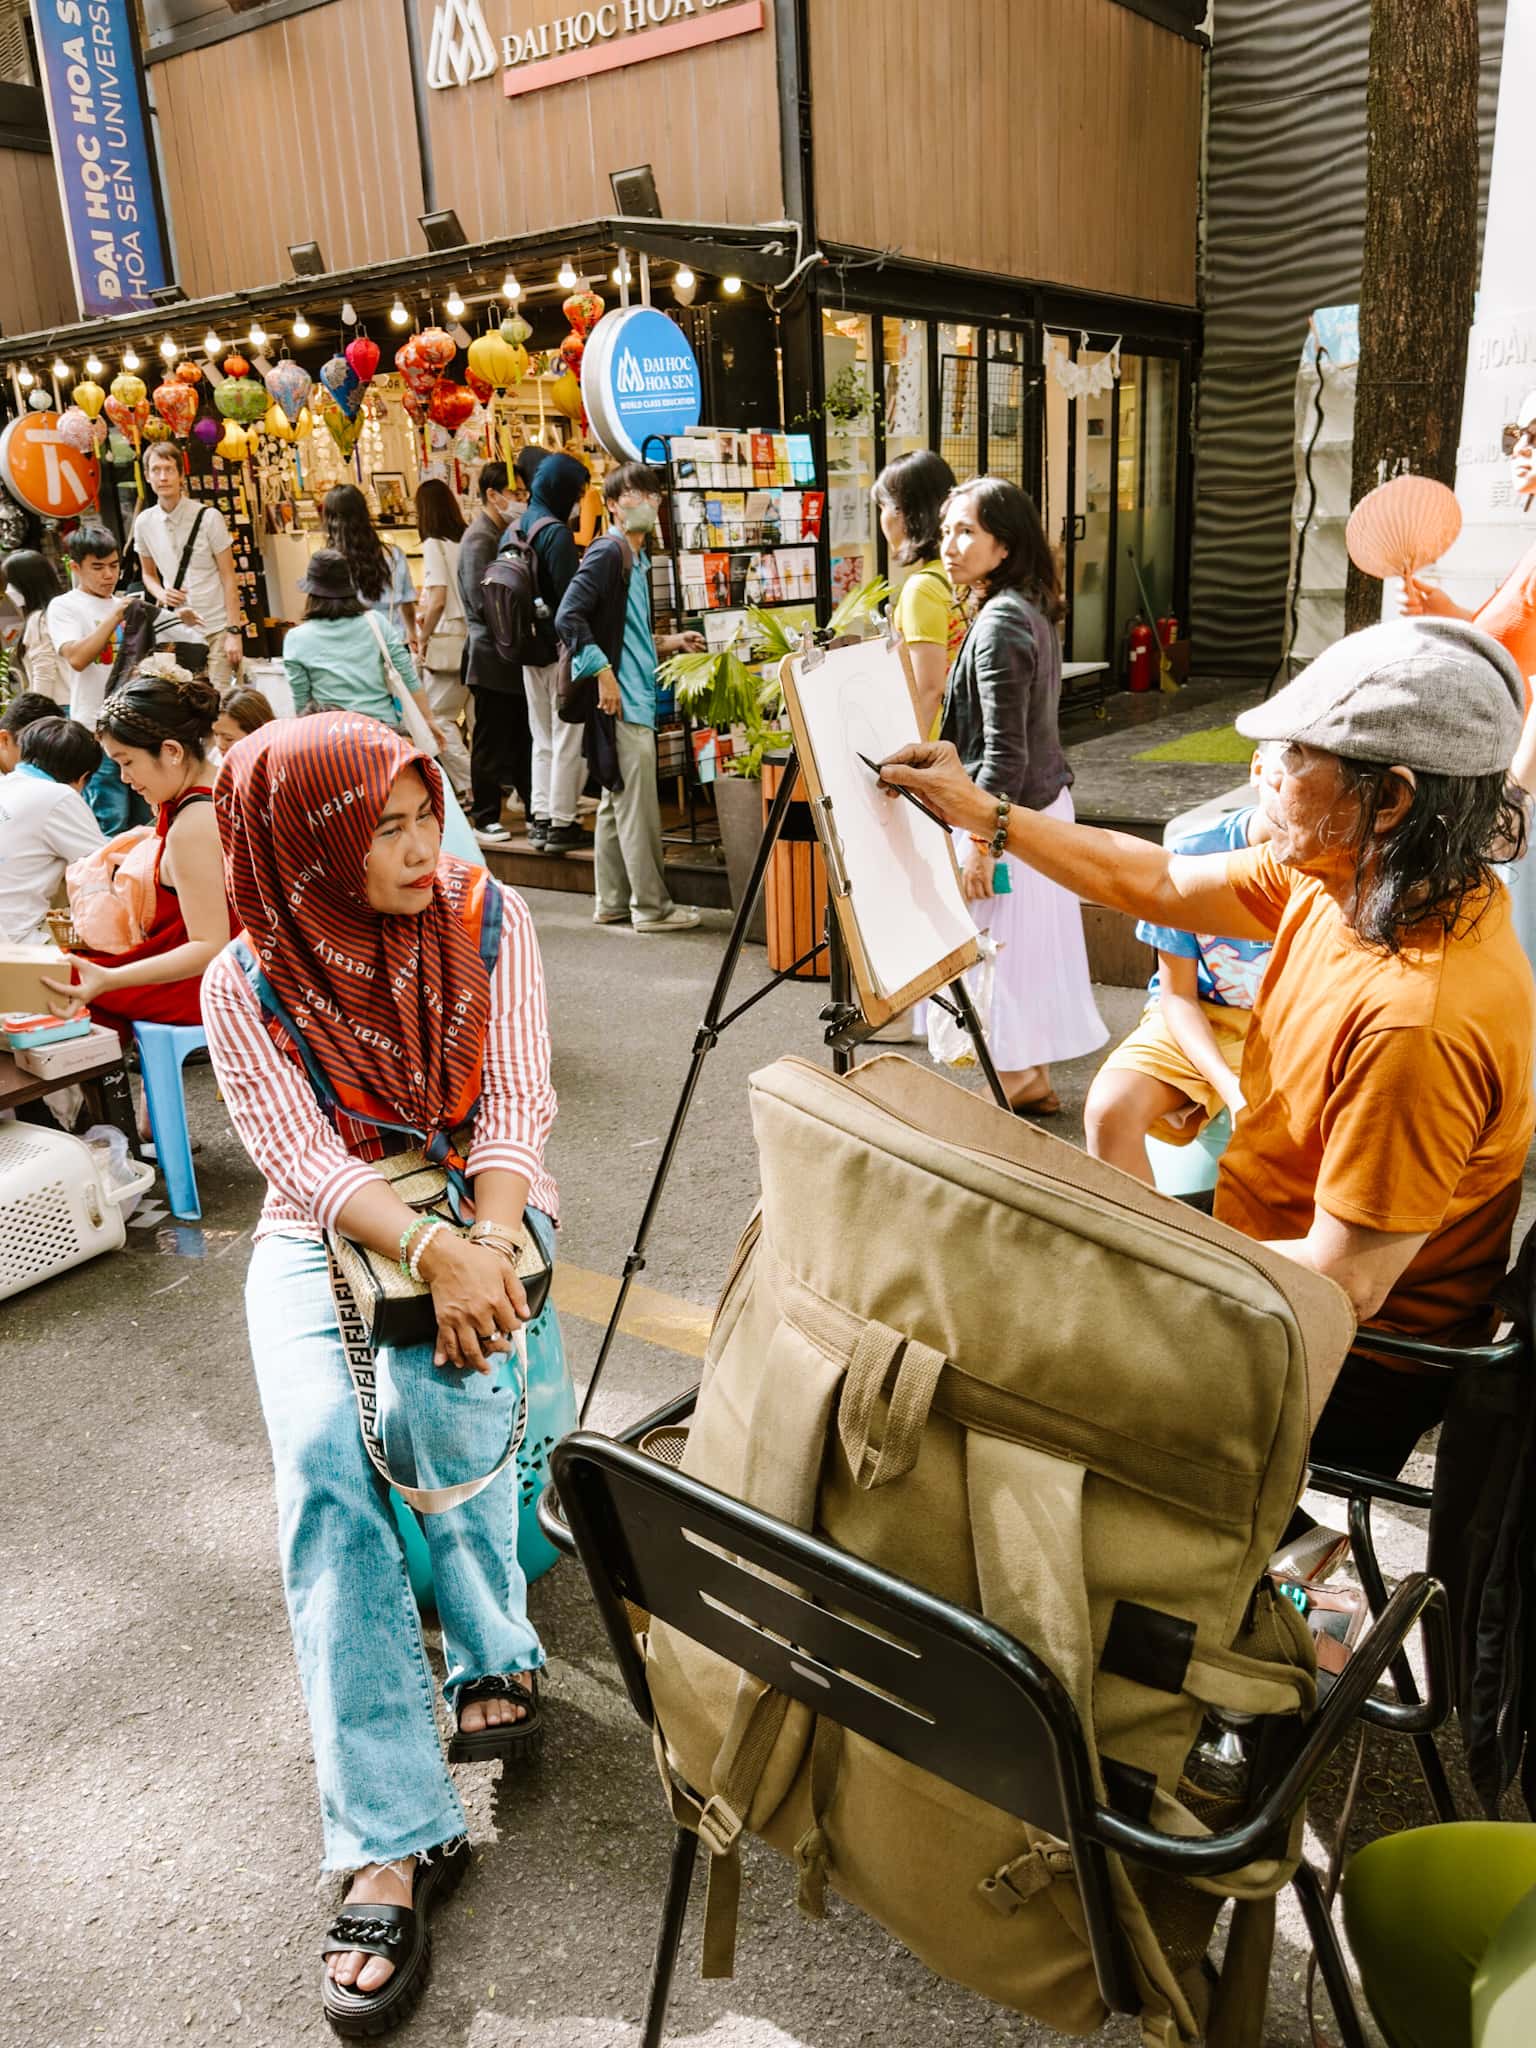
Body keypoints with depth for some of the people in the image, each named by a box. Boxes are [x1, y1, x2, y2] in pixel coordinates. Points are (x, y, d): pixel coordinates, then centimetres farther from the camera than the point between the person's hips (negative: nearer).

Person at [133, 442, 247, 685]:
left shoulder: (208, 517, -5)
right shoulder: (144, 523, 5)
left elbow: (228, 578, -5)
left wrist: (234, 631, -12)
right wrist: (161, 594, -5)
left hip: (217, 627, -3)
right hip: (178, 632, 3)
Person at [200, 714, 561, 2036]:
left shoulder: (487, 921, -4)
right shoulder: (247, 984, -7)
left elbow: (516, 1107, -8)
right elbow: (304, 1161, -15)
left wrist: (486, 1247, -25)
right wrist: (429, 1252, -31)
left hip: (482, 1207, 0)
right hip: (325, 1230, 0)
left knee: (435, 1403, -30)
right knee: (322, 1453, -27)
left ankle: (495, 1655, 0)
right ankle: (394, 1838, -22)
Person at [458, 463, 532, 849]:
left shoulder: (505, 535, 14)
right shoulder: (479, 540, -14)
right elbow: (484, 605, -22)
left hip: (514, 655, 9)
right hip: (492, 658, -9)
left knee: (525, 738, 12)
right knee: (490, 742, 0)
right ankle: (485, 819, 9)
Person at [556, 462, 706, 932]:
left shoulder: (636, 557, 18)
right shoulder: (608, 552, -10)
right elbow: (568, 617, -20)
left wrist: (668, 642, 23)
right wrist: (603, 673, -23)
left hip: (635, 696, 10)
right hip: (620, 699, -10)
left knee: (617, 802, 13)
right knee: (638, 805, -5)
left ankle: (612, 903, 21)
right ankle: (651, 907, 2)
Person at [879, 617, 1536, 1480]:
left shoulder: (1416, 1019, -35)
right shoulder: (1340, 877, -9)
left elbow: (1343, 1281, -29)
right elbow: (1163, 885, 3)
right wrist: (984, 813, 1)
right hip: (1279, 1255, 8)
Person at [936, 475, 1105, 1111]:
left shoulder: (999, 623, -19)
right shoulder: (1028, 609, 10)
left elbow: (1003, 749, -22)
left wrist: (979, 839, -20)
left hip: (1009, 813, -10)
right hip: (1043, 802, 10)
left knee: (1000, 946, 1)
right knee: (1028, 943, 17)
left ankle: (1014, 1081, 12)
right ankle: (1033, 1075, 29)